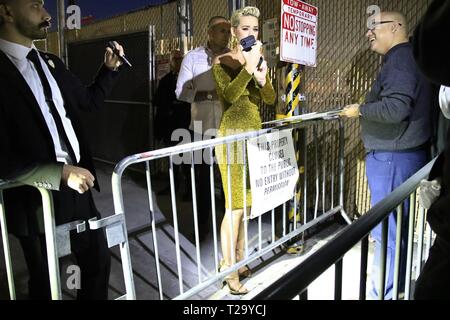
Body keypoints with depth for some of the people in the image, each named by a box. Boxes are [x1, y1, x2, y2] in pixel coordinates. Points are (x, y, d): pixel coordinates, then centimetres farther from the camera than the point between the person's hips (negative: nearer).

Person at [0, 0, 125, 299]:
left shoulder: (51, 63, 6)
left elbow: (89, 100, 19)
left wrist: (110, 68, 5)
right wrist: (61, 173, -25)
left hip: (77, 186, 6)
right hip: (37, 197, -6)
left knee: (99, 260, 20)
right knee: (46, 280, 18)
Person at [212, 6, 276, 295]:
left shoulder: (258, 60, 12)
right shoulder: (222, 62, -5)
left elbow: (271, 100, 4)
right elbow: (229, 95, -22)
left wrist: (262, 78, -14)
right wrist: (248, 67, -28)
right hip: (232, 137, -6)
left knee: (244, 204, 12)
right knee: (235, 207, -6)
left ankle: (238, 259, 27)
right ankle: (230, 271, 8)